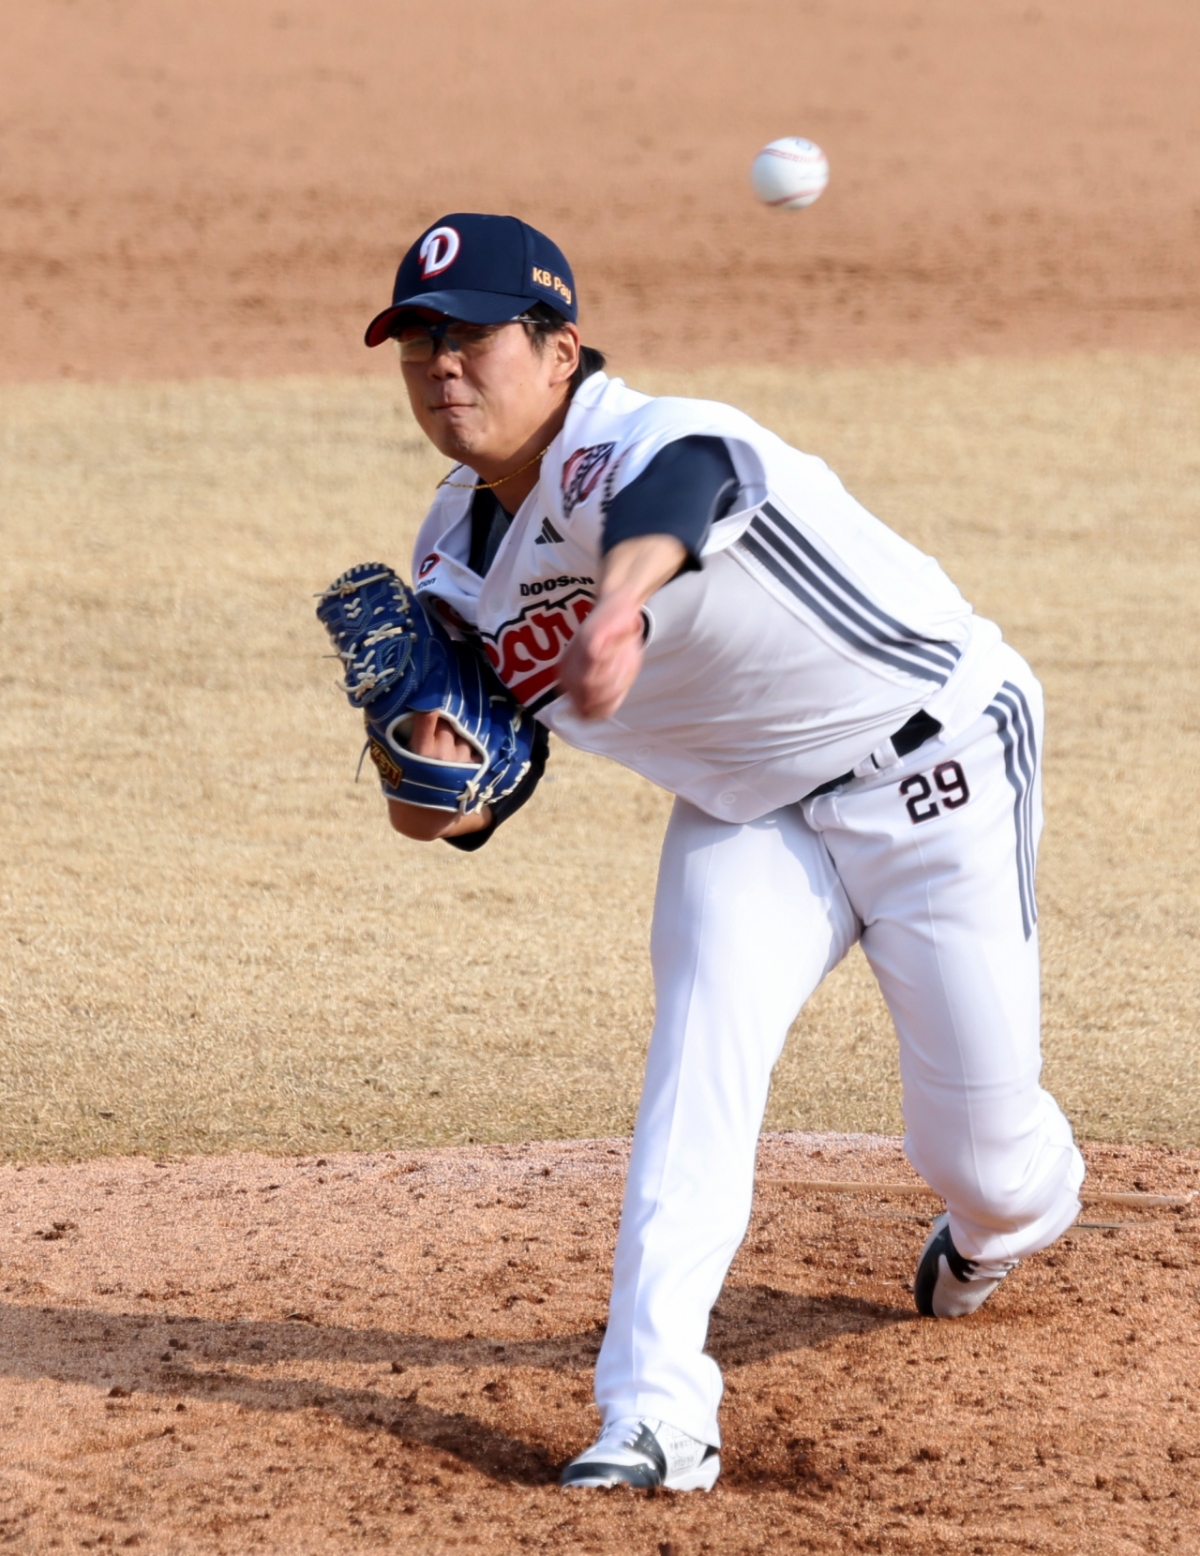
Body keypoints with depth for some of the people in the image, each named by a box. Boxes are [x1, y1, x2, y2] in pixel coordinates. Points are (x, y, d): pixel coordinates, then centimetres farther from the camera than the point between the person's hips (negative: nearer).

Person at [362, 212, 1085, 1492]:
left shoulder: (634, 442, -31)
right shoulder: (456, 560, -6)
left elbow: (677, 490, -58)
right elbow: (500, 768, 3)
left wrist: (623, 599, -82)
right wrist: (444, 802, -23)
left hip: (937, 770, -6)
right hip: (748, 810, 6)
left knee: (977, 1140, 4)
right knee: (698, 1054, -21)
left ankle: (1011, 1219, 43)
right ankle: (656, 1412, -24)